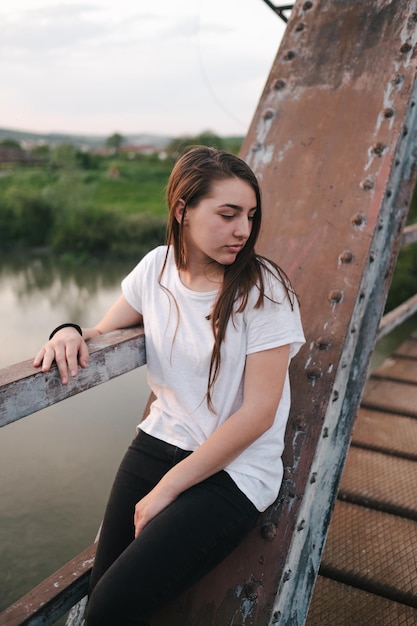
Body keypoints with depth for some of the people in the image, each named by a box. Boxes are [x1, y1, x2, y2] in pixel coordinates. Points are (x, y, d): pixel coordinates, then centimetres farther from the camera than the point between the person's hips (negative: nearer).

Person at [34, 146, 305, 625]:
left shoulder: (263, 289, -15)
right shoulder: (157, 267, 0)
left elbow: (258, 413, -15)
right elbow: (106, 332, 14)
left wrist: (167, 488, -13)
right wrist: (71, 332, -12)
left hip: (234, 469, -4)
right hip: (158, 442, 4)